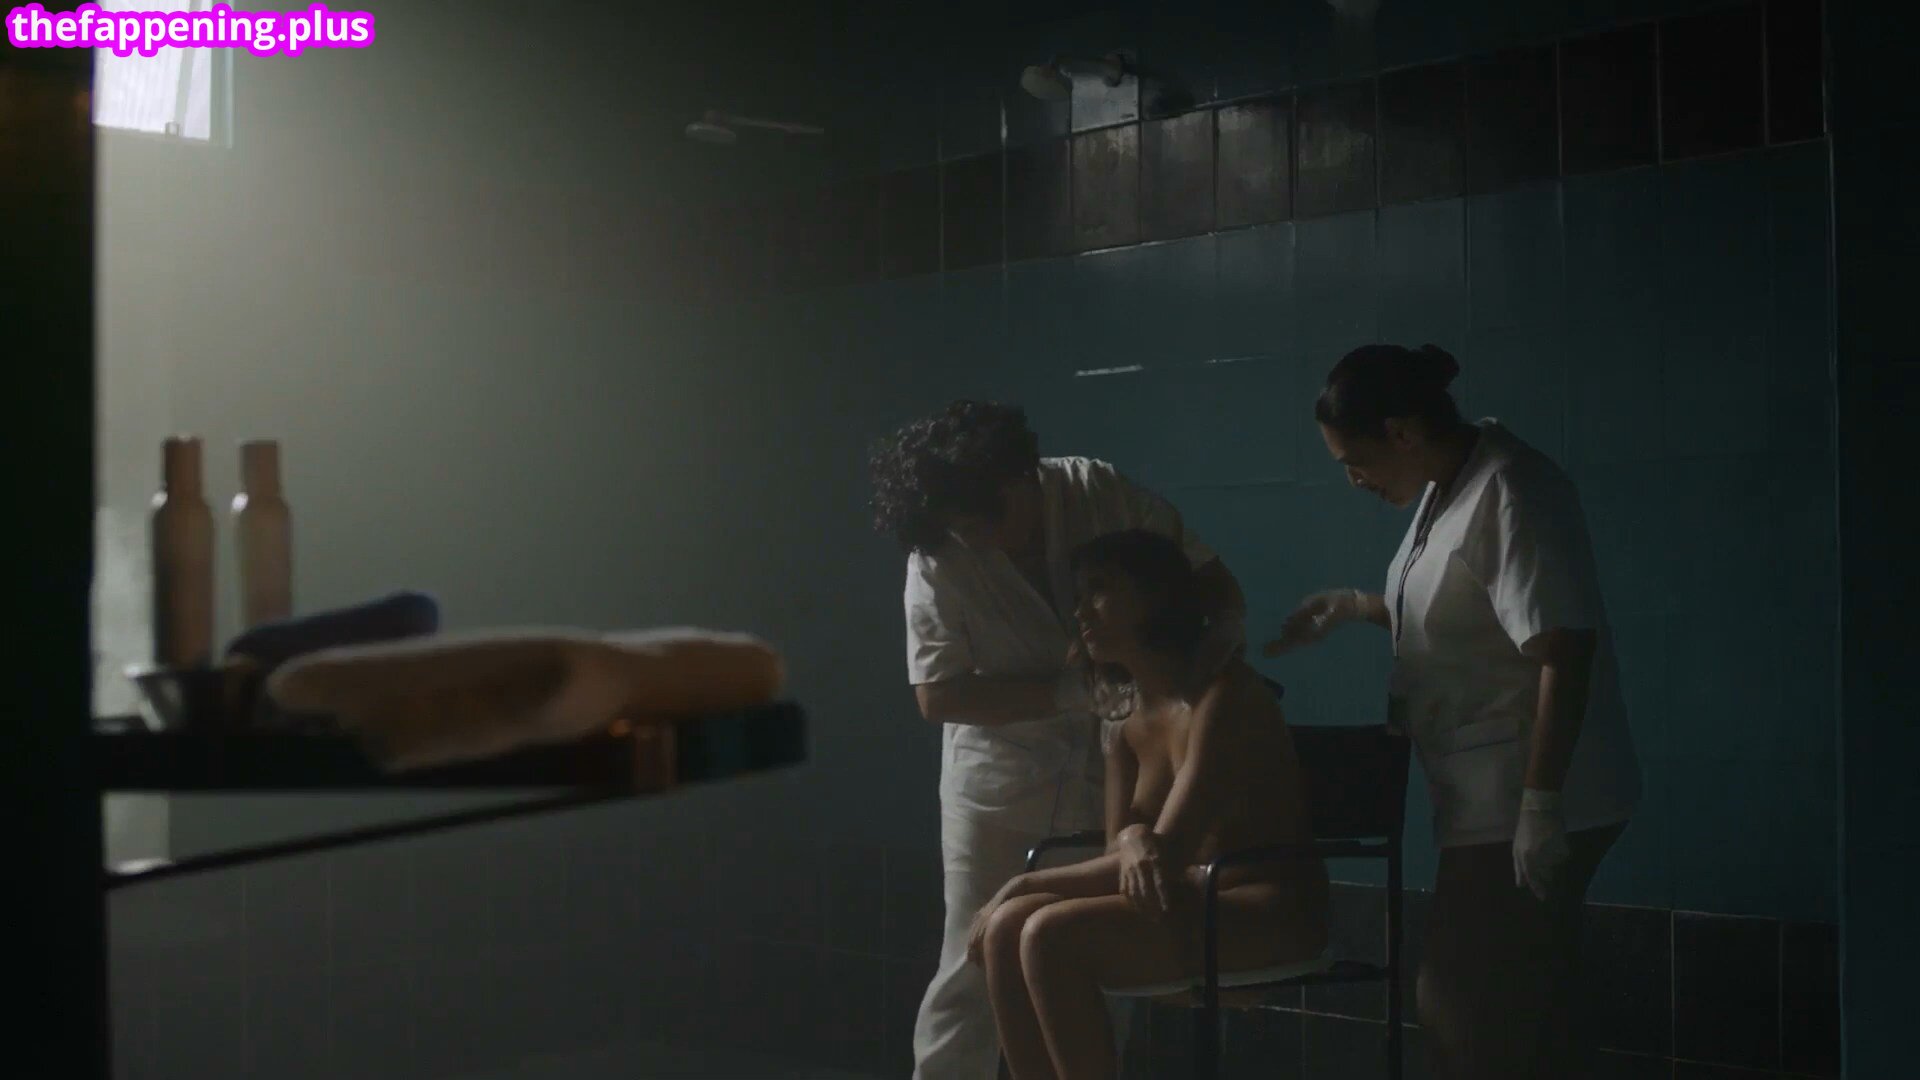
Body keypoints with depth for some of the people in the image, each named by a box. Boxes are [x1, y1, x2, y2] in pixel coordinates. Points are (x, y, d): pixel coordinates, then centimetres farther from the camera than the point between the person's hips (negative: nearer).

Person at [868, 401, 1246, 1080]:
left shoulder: (1100, 491, -14)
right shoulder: (937, 560, -17)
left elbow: (1210, 578, -5)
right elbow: (938, 695, -18)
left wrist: (1223, 635, -27)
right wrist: (1075, 691, -25)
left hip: (1112, 768, 2)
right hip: (1002, 778, -2)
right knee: (974, 963, 1)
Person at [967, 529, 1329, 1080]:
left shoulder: (1224, 694, -16)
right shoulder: (1126, 716, 9)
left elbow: (1168, 853, -21)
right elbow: (1122, 843, 5)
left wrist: (1023, 886, -14)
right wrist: (1132, 841, -21)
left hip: (1268, 911, -8)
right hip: (1193, 898, 8)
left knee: (1051, 937, -25)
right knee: (1005, 929, -12)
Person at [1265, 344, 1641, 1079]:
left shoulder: (1509, 493, -19)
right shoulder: (1447, 489, 11)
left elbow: (1563, 650, -25)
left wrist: (1541, 805, -26)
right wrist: (1356, 606, 14)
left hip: (1524, 805, -10)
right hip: (1490, 800, 10)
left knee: (1465, 1007, -4)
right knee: (1516, 1007, 15)